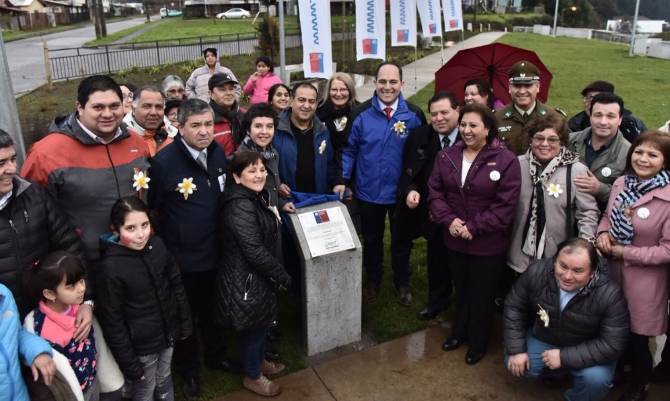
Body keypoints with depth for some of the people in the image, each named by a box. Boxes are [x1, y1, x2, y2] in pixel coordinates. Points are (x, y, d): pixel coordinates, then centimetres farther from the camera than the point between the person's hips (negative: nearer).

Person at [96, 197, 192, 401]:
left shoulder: (156, 245, -10)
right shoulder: (109, 268, -24)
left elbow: (176, 284, 3)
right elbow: (112, 322, -17)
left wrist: (185, 323, 8)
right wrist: (129, 364, -12)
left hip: (168, 332, 5)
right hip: (141, 344, -4)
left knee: (164, 381, 25)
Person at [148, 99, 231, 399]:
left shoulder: (218, 153, -2)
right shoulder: (163, 162, -22)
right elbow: (150, 210, -14)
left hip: (215, 252, 5)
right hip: (182, 258, -5)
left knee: (212, 309, 25)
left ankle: (215, 355, 49)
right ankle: (187, 369, 41)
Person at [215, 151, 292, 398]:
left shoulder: (255, 197, 5)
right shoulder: (240, 206, -27)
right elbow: (255, 251, -28)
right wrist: (283, 277, -19)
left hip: (258, 275, 9)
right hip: (246, 279, -9)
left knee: (262, 323, 26)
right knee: (253, 328, 11)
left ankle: (259, 361, 49)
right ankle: (253, 376, 34)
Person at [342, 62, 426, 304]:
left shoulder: (414, 115, -10)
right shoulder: (362, 113, -9)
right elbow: (349, 150, -3)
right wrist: (343, 180, -10)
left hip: (401, 193, 0)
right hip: (369, 192, 0)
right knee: (372, 240, 19)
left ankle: (402, 283, 42)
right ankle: (372, 280, 43)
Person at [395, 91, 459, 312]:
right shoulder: (418, 136, -6)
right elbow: (407, 172, 0)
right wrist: (410, 190, -21)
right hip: (421, 206, 2)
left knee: (440, 256, 17)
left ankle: (437, 300, 39)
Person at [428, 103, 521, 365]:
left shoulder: (505, 160, -14)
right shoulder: (447, 157, 1)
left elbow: (506, 204, -16)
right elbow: (435, 191, 2)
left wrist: (474, 227, -19)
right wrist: (448, 219, -13)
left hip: (488, 244, -4)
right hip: (454, 240, 4)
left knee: (482, 295, 12)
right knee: (461, 290, 22)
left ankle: (478, 343, 35)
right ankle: (459, 332, 44)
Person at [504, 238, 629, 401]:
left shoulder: (610, 295, -32)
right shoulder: (537, 272, -25)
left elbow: (612, 345, -28)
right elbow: (514, 307, -11)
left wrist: (564, 357, -30)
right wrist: (516, 350, -14)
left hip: (587, 350, -2)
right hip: (543, 338, 3)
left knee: (596, 378, -29)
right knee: (515, 366, -11)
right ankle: (553, 372, 20)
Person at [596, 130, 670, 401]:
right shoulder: (621, 183, -2)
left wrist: (623, 252, -17)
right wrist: (603, 233, -7)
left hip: (644, 280, -5)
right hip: (612, 269, 5)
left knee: (636, 339, 11)